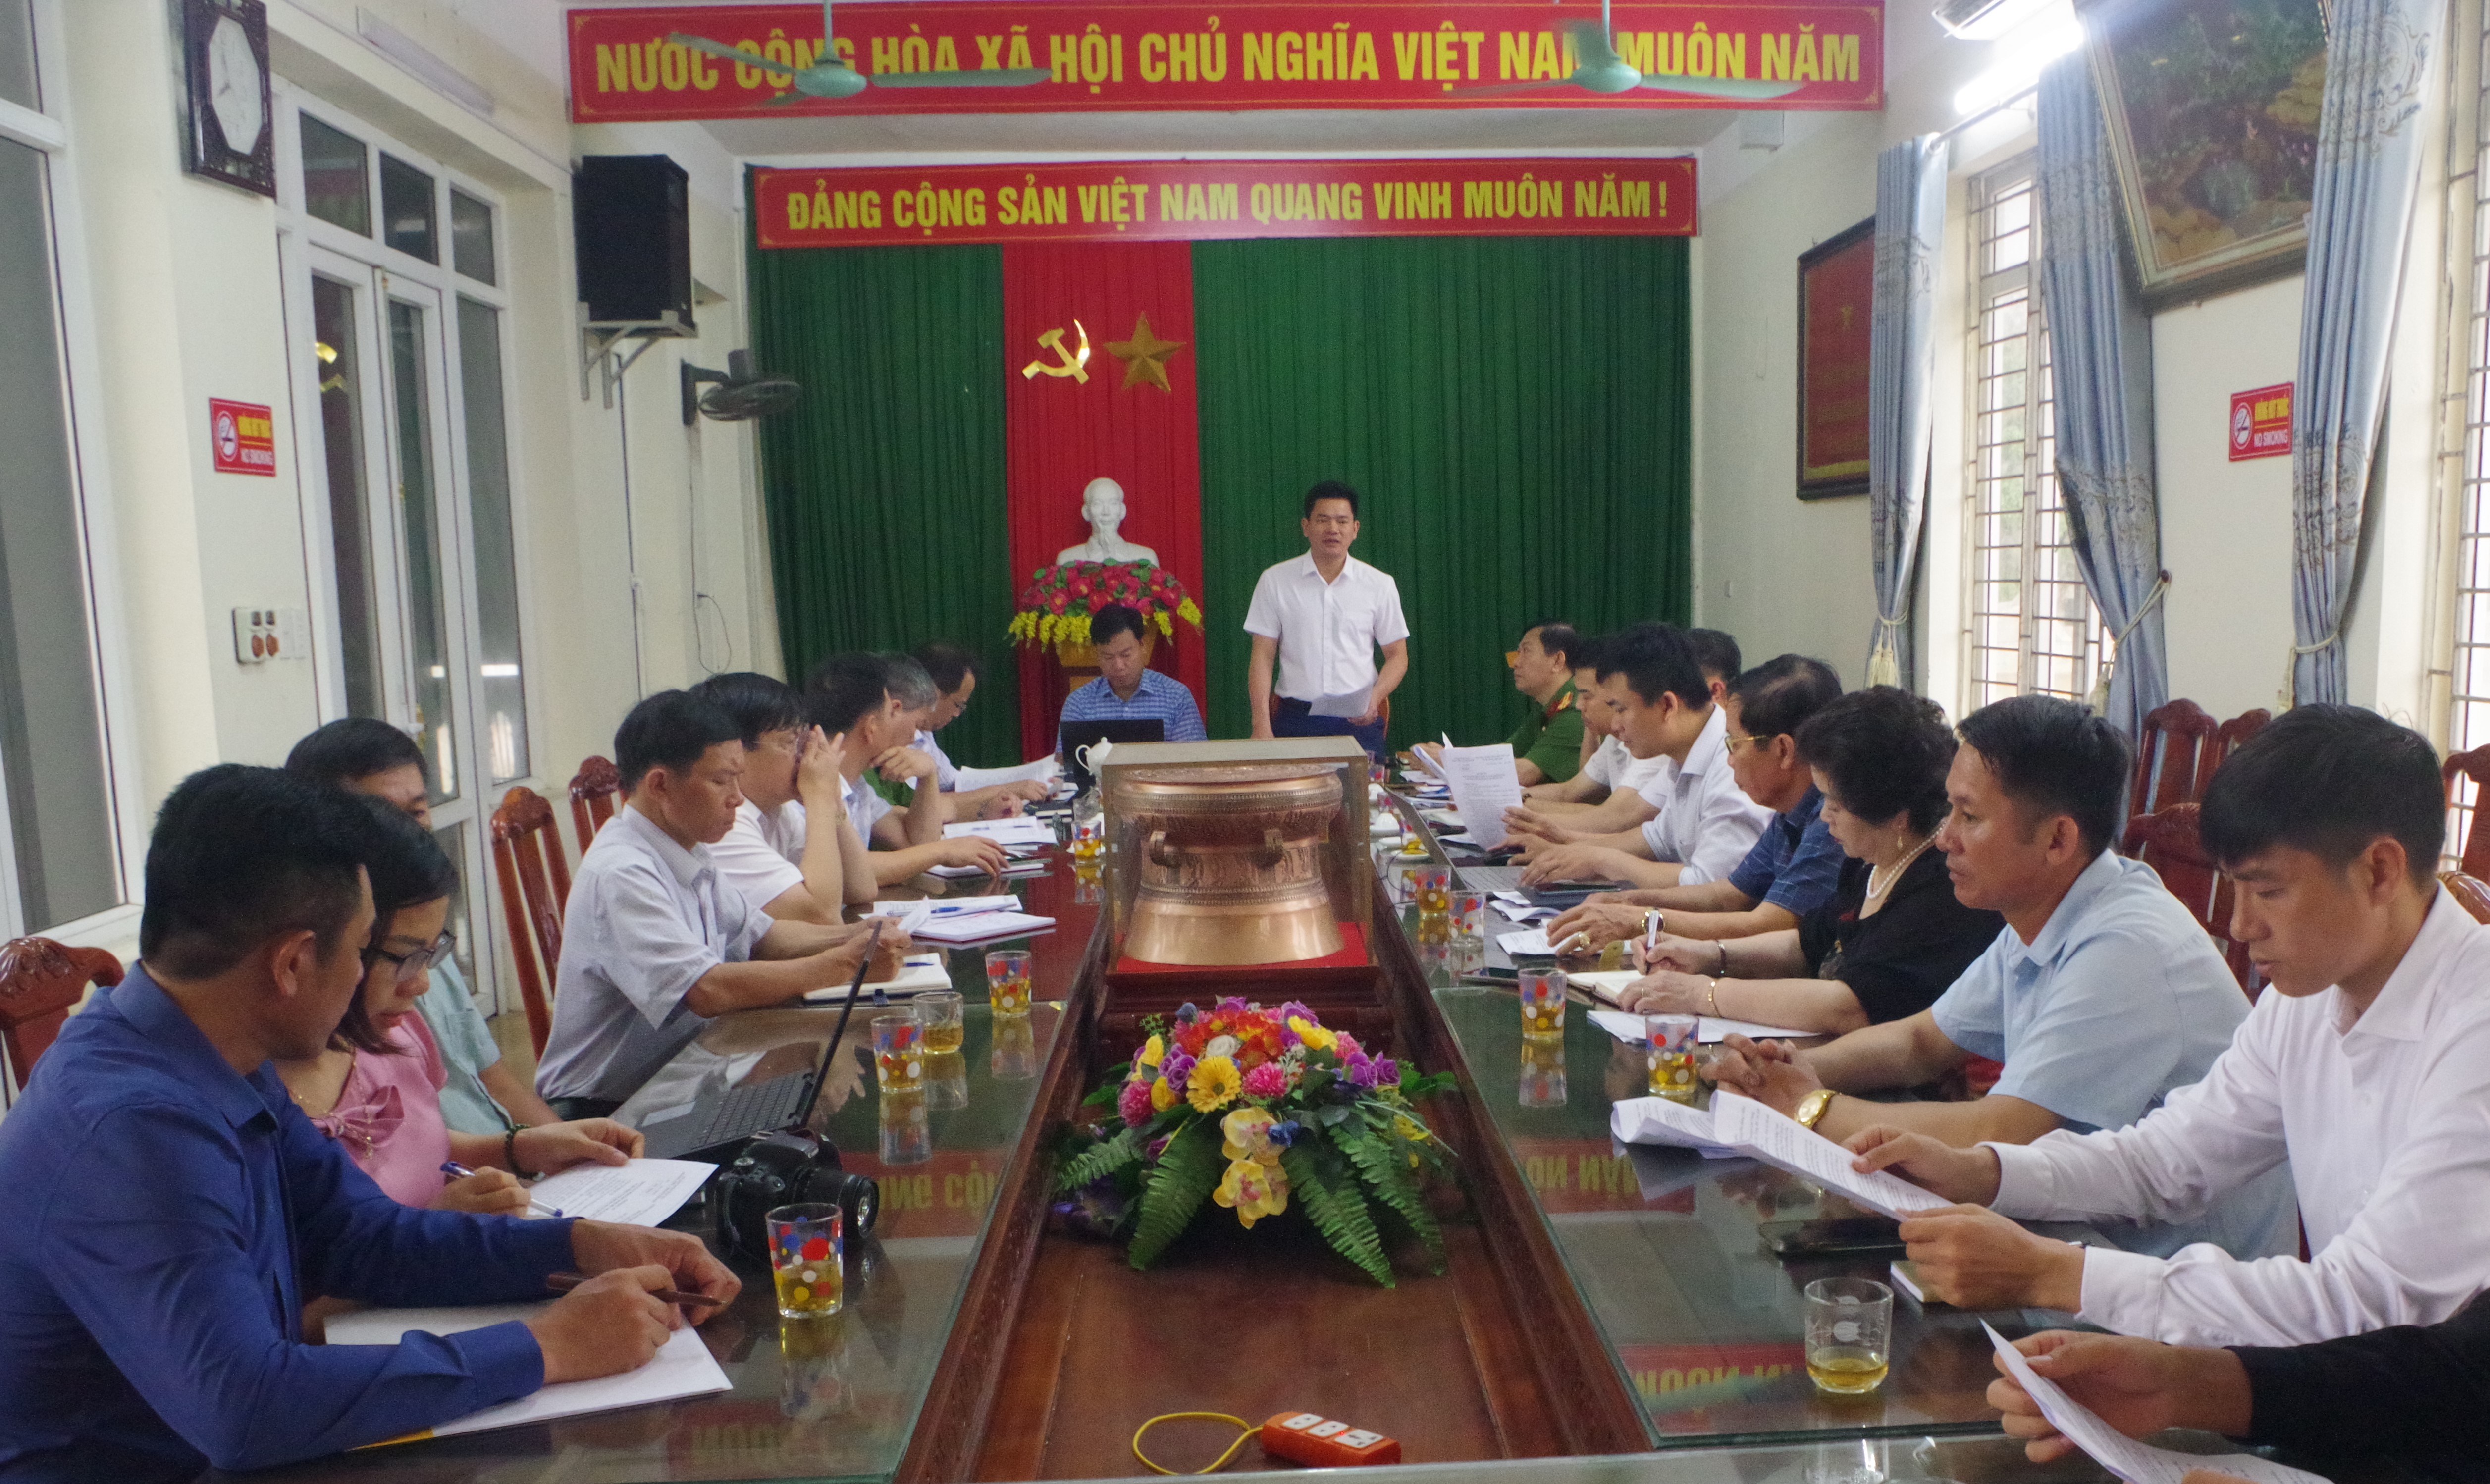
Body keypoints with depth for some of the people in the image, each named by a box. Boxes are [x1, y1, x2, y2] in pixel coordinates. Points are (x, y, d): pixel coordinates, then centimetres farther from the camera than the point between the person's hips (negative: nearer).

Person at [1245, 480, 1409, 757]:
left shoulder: (1380, 585, 5)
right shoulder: (1274, 581, 3)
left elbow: (1397, 656, 10)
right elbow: (1263, 656, 1)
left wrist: (1374, 698, -10)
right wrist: (1261, 727, -9)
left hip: (1359, 721, 1)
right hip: (1294, 720, -1)